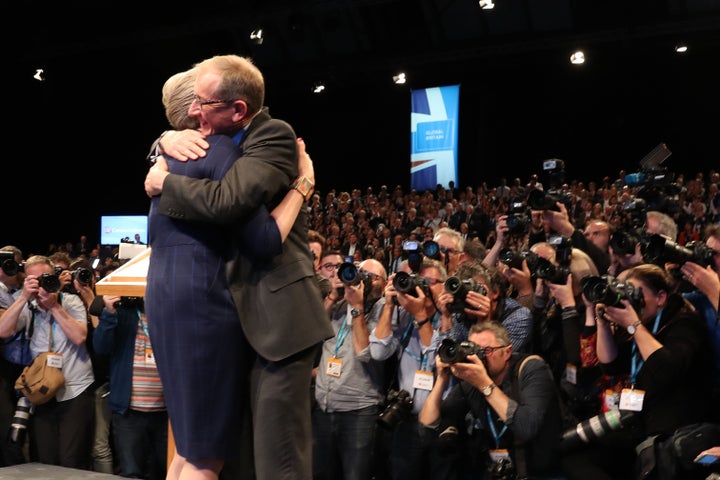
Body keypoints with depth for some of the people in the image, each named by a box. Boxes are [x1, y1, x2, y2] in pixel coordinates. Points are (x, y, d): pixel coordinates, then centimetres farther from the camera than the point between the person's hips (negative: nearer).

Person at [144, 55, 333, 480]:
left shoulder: (274, 135, -13)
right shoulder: (230, 139, 14)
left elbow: (227, 202, -29)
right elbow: (170, 153, 27)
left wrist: (163, 182, -12)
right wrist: (169, 138, 2)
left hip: (278, 313, -10)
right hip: (246, 312, 10)